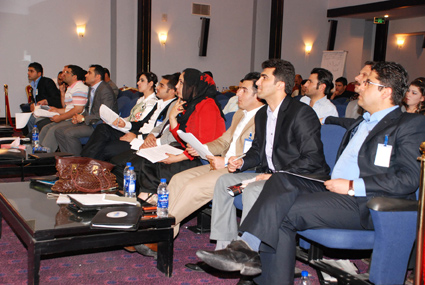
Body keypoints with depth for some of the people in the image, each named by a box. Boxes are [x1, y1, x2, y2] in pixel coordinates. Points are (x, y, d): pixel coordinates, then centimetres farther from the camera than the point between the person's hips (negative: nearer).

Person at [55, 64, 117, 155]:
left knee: (69, 133, -24)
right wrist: (78, 117, 2)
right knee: (59, 131, 2)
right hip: (89, 122, 10)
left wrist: (84, 118, -16)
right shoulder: (91, 88, 16)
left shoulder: (105, 90, -16)